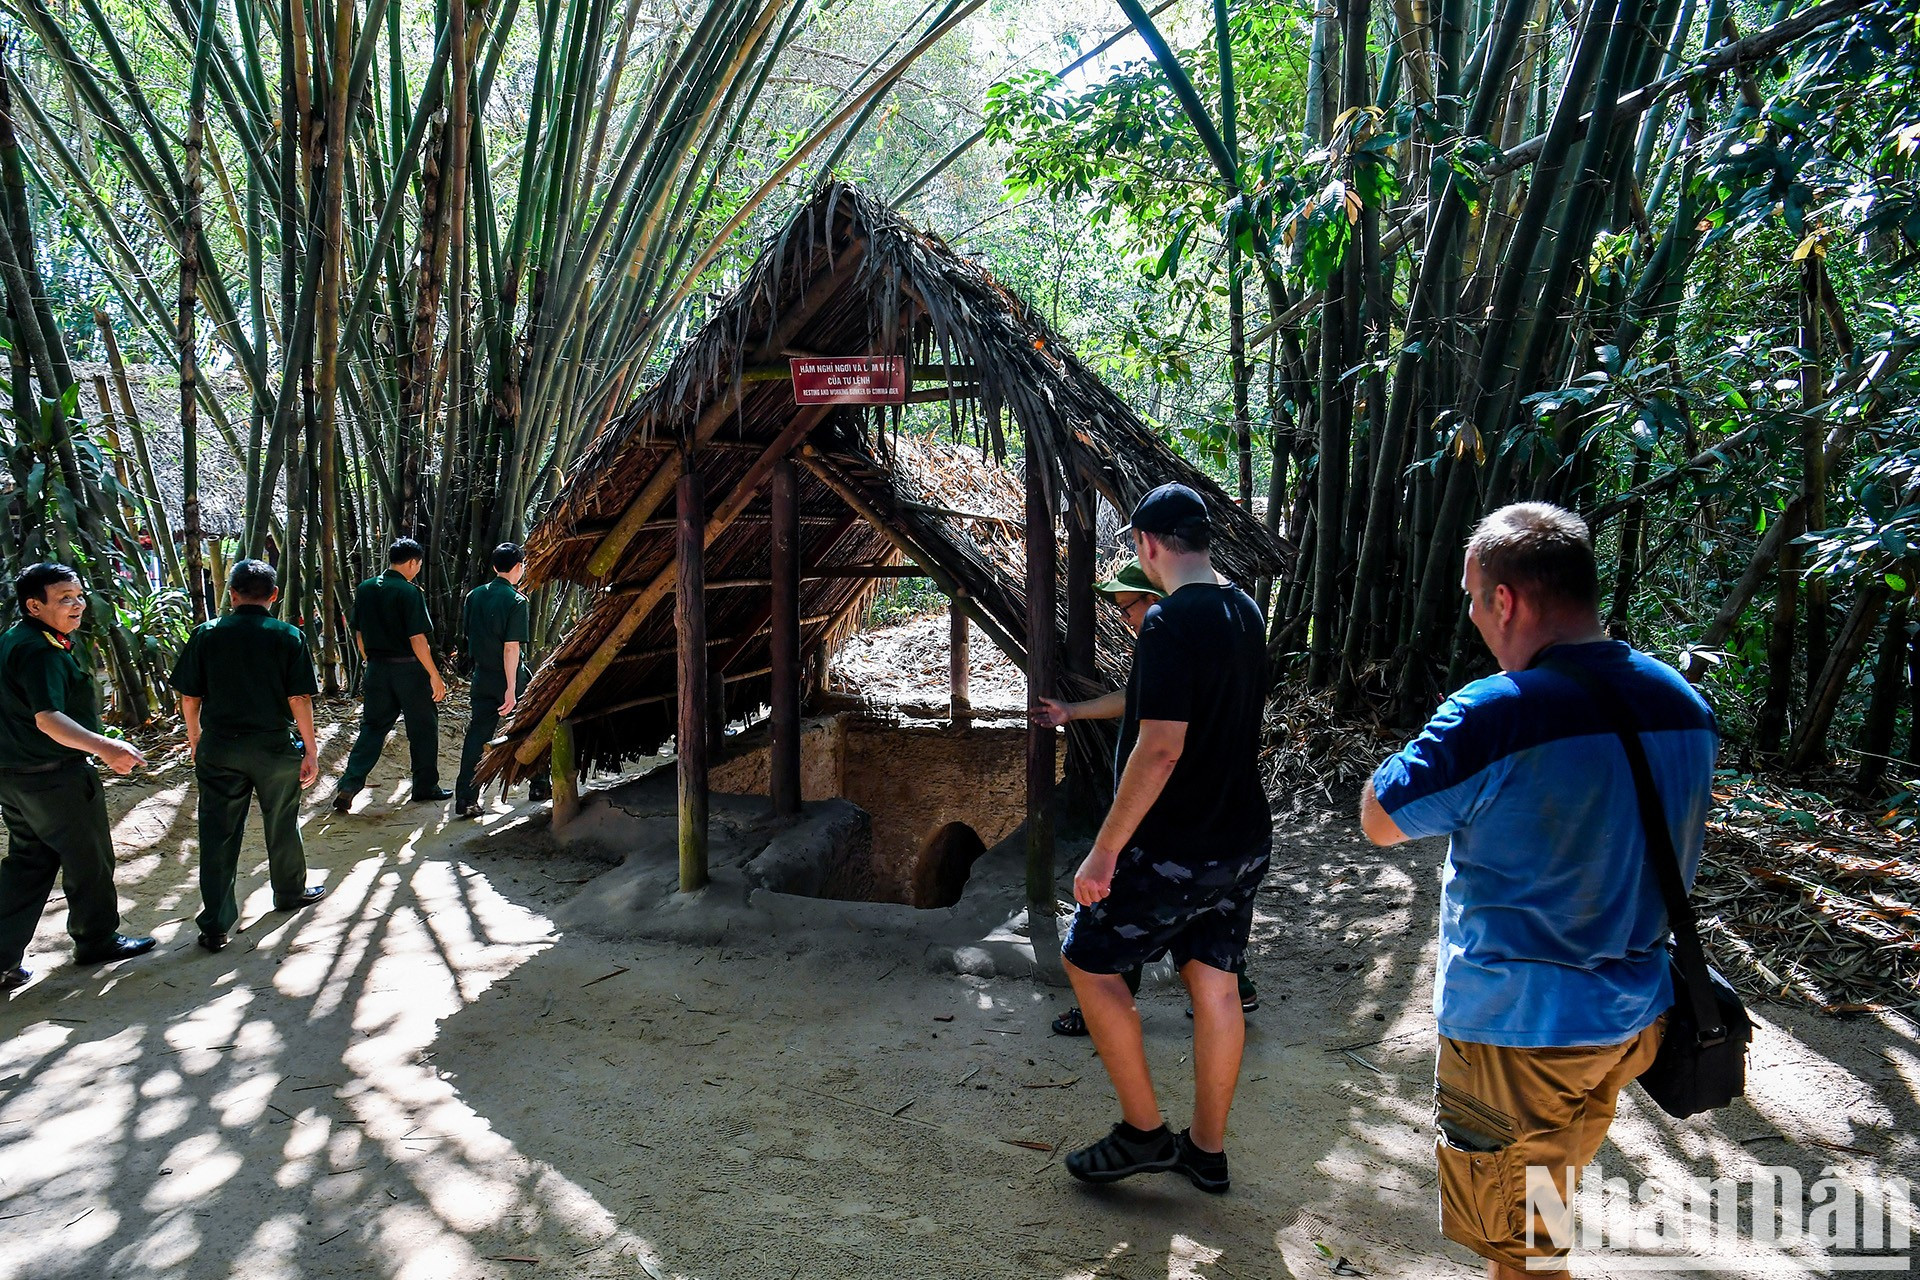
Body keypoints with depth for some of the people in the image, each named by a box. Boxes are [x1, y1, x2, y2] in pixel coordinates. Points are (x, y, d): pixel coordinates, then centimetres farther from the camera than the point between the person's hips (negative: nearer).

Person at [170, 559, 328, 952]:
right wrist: (310, 750, -2)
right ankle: (290, 892, 37)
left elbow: (190, 697, 1)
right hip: (275, 747, -1)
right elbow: (299, 699, -10)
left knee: (218, 834, 5)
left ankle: (215, 926, 8)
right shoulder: (288, 637, -7)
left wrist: (195, 739, 16)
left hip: (219, 748, 1)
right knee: (281, 824, 18)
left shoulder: (206, 634, -2)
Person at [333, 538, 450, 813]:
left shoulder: (365, 589, 5)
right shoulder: (409, 593, -15)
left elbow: (359, 634, 11)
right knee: (423, 728, 10)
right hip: (408, 668, -6)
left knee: (373, 727, 12)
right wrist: (435, 676, -13)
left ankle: (349, 785, -1)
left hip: (377, 669, 6)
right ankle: (425, 787, 20)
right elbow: (417, 639, -18)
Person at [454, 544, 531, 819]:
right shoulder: (516, 601, -15)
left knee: (477, 734, 4)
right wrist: (511, 688, -21)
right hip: (509, 676, -5)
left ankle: (465, 799, -3)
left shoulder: (474, 596, 4)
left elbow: (470, 637, 12)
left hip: (482, 677, 5)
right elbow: (511, 646, -20)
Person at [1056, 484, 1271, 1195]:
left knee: (1089, 961, 9)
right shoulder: (1246, 612, 7)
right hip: (1243, 840, 8)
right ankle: (1206, 1149, 28)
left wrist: (1105, 848, -19)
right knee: (1214, 983, 15)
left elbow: (1161, 748, -26)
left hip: (1174, 847, -8)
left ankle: (1143, 1130, 15)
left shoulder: (1169, 621, -20)